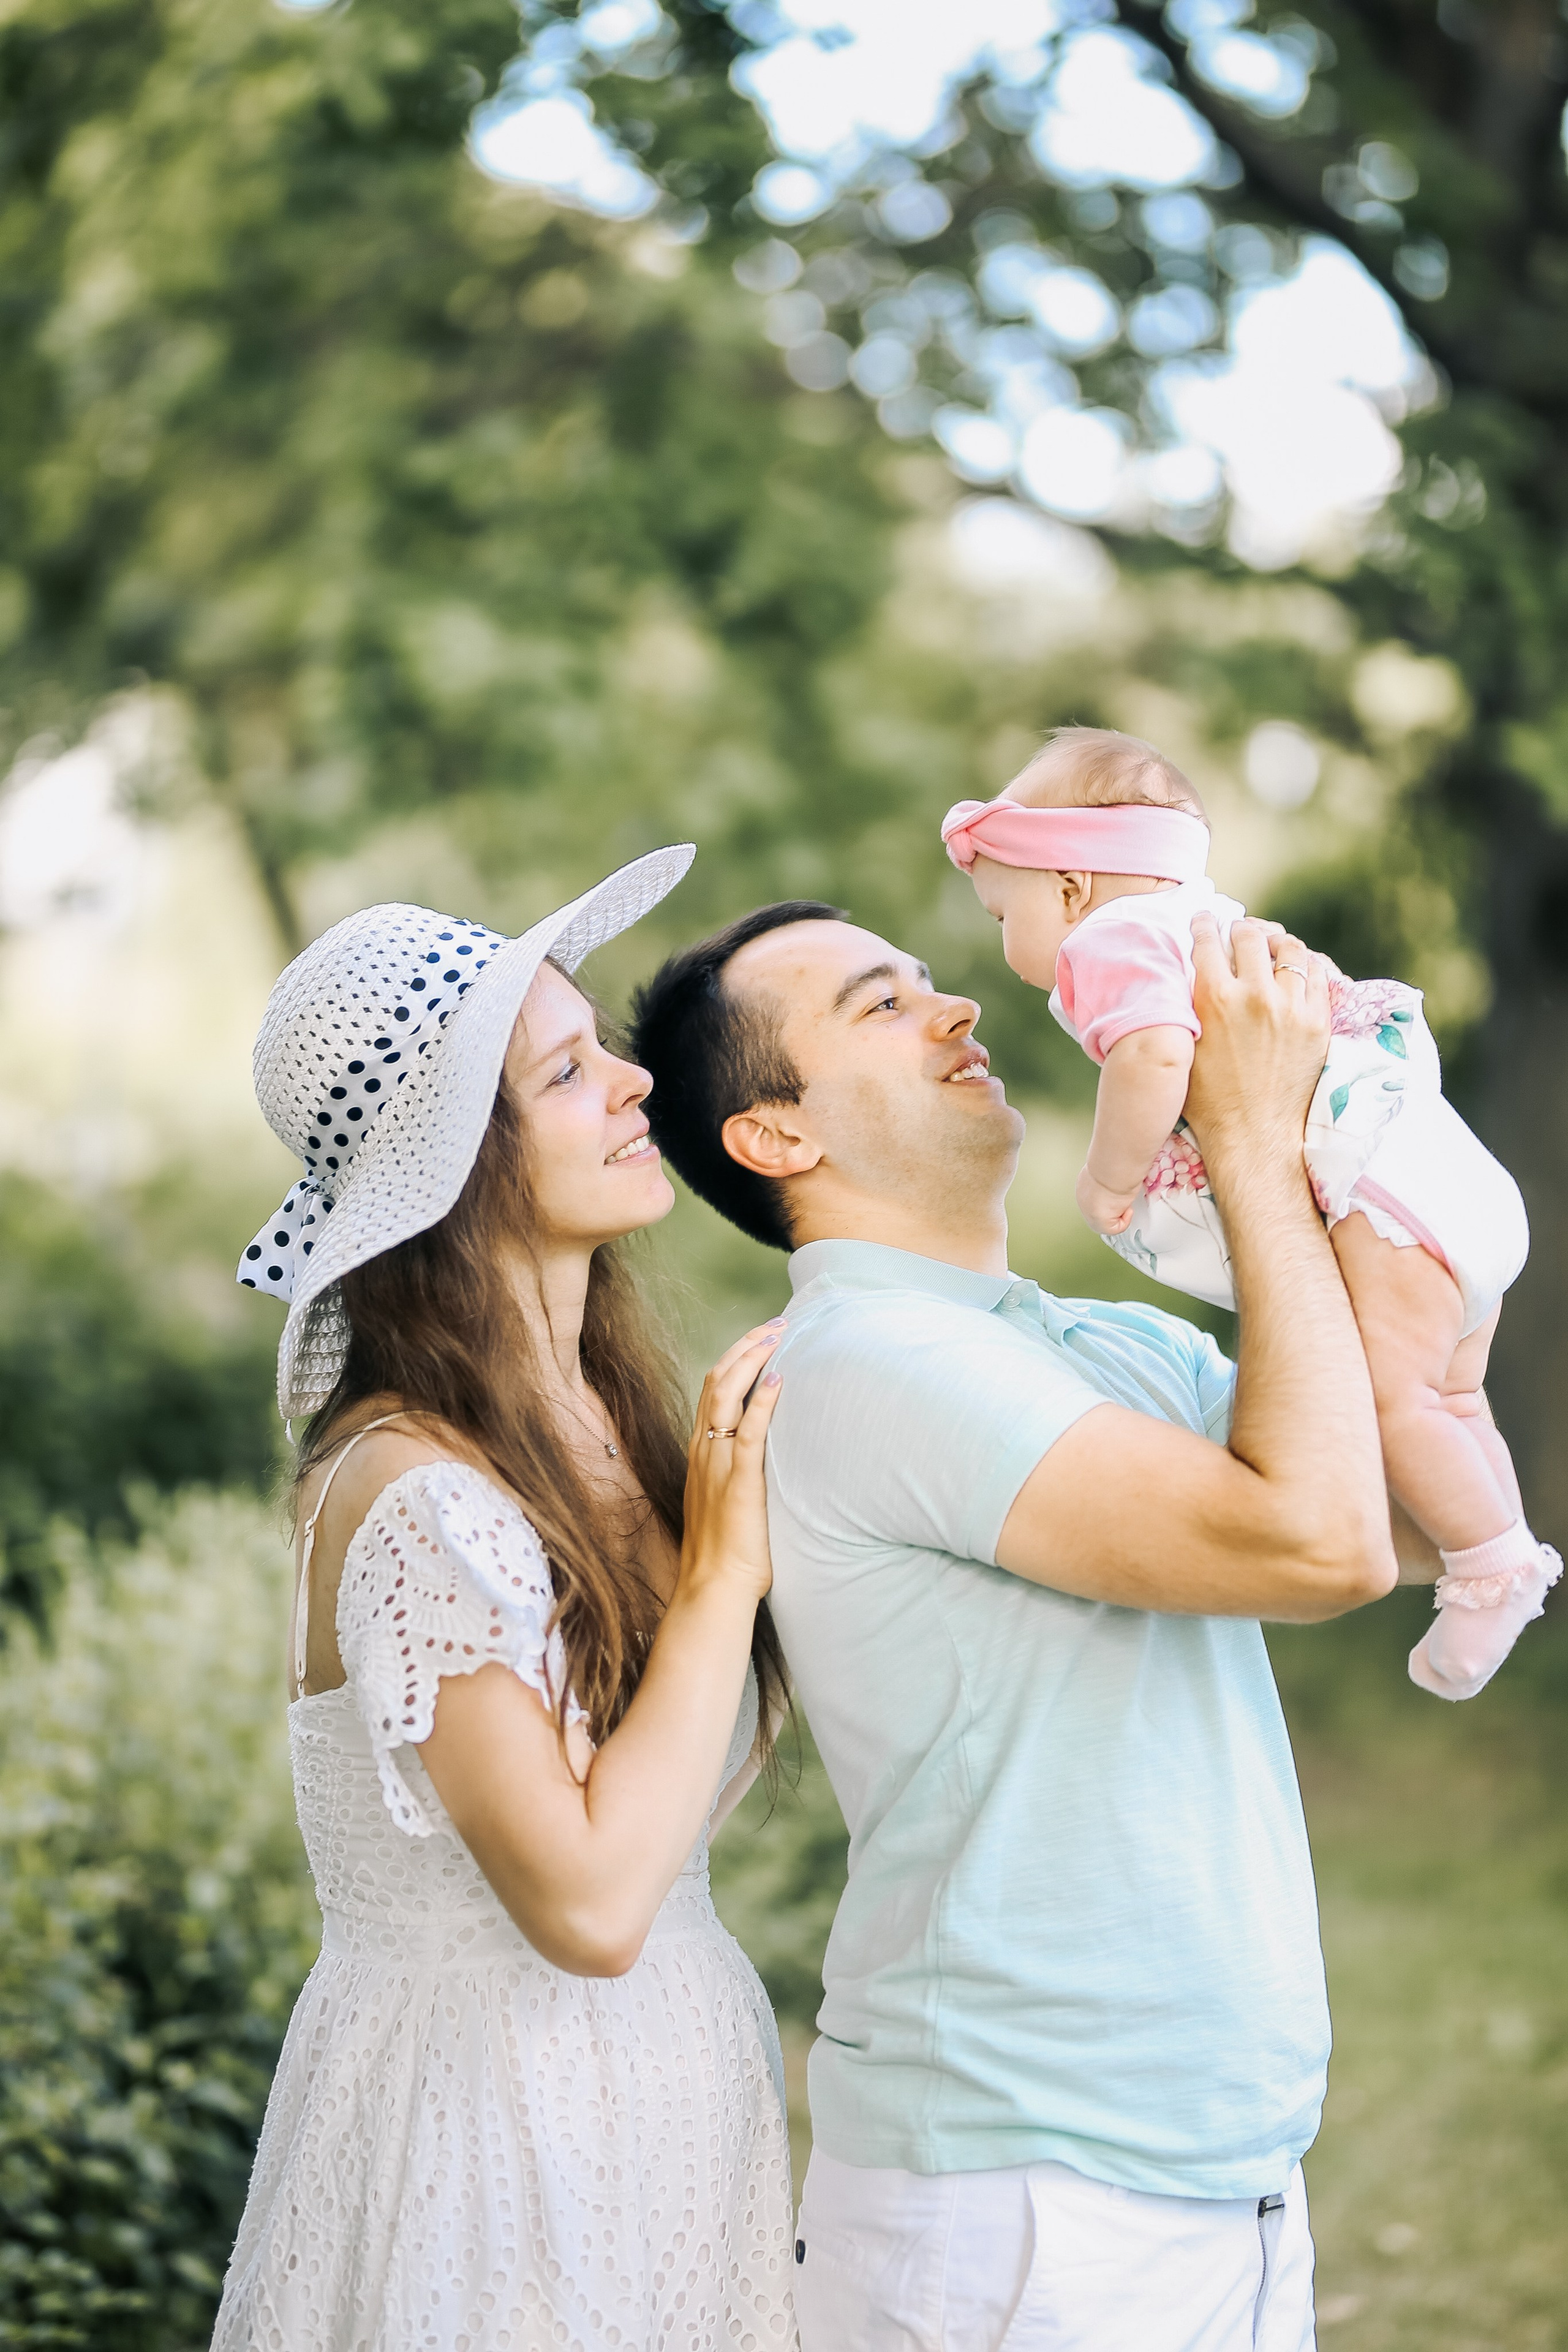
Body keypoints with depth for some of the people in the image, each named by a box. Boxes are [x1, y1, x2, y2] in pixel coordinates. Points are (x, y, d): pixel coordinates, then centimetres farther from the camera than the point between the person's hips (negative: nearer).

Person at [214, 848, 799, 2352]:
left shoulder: (618, 1427, 2)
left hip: (671, 2087, 7)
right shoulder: (414, 1497, -21)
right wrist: (728, 1562, -19)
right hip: (498, 2128, -7)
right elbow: (587, 1901, -24)